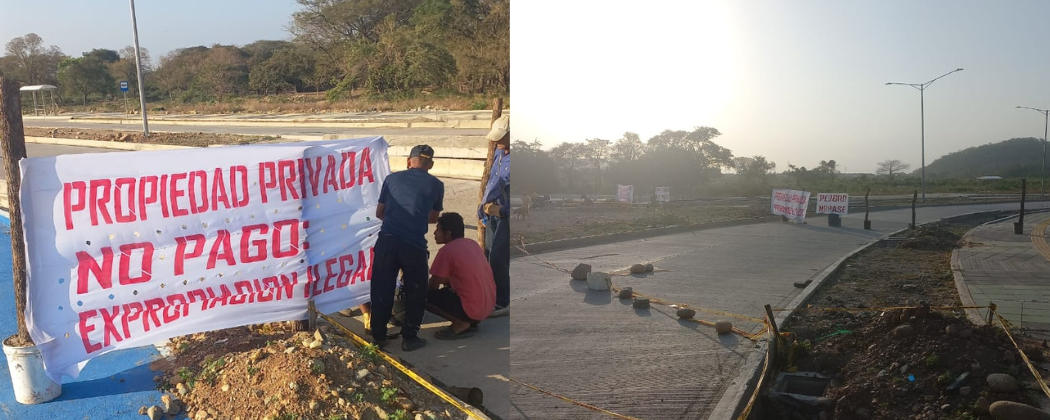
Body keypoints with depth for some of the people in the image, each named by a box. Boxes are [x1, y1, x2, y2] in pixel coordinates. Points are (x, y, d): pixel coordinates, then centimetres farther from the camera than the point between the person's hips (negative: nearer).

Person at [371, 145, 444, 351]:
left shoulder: (392, 178, 10)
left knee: (382, 289, 14)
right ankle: (409, 338, 20)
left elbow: (379, 213, 18)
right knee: (415, 292, 15)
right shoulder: (436, 185, 8)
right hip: (414, 245, -1)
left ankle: (378, 335, 24)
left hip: (387, 240, 2)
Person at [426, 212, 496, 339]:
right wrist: (445, 280, 24)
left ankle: (460, 324, -4)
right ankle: (470, 321, 14)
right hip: (489, 306, 8)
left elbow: (433, 285, -3)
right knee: (450, 285, 31)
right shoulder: (472, 243, 12)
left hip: (471, 309, -8)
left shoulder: (446, 250, -11)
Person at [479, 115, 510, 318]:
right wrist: (484, 206, 14)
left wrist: (503, 209, -23)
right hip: (493, 215, 9)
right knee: (490, 257, 15)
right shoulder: (499, 153, 10)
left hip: (506, 216, -9)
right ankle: (493, 298, 28)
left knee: (497, 259, -9)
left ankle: (502, 303, 2)